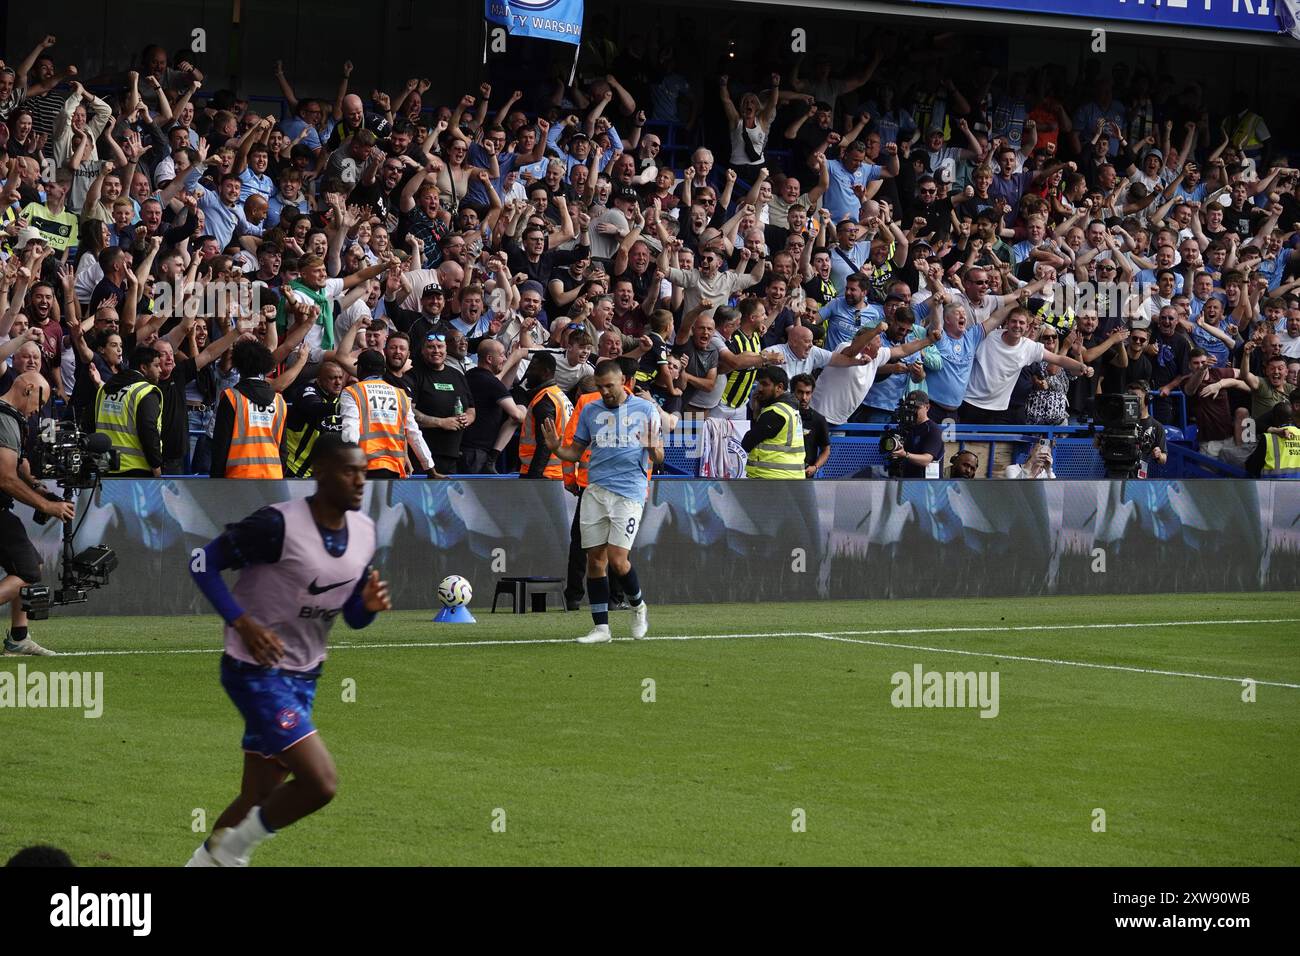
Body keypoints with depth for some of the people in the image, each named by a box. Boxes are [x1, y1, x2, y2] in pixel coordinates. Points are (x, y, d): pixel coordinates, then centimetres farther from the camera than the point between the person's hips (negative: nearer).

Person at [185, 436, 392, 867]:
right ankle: (234, 847, 2)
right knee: (321, 782, -18)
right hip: (256, 671, -8)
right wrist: (243, 623, -22)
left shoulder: (364, 532, 4)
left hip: (303, 676, 8)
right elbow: (203, 564, -12)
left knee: (258, 799, 11)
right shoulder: (278, 524, -20)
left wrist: (369, 605, -10)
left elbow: (352, 617, 13)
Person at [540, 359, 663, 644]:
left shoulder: (645, 409, 4)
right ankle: (601, 627, 5)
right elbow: (576, 452, 17)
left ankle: (638, 607, 16)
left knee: (617, 559, -12)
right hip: (595, 491, 4)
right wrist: (556, 448, -4)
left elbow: (658, 459, 4)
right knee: (595, 558, -1)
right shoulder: (590, 411, 12)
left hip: (629, 492, -4)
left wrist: (654, 449, -19)